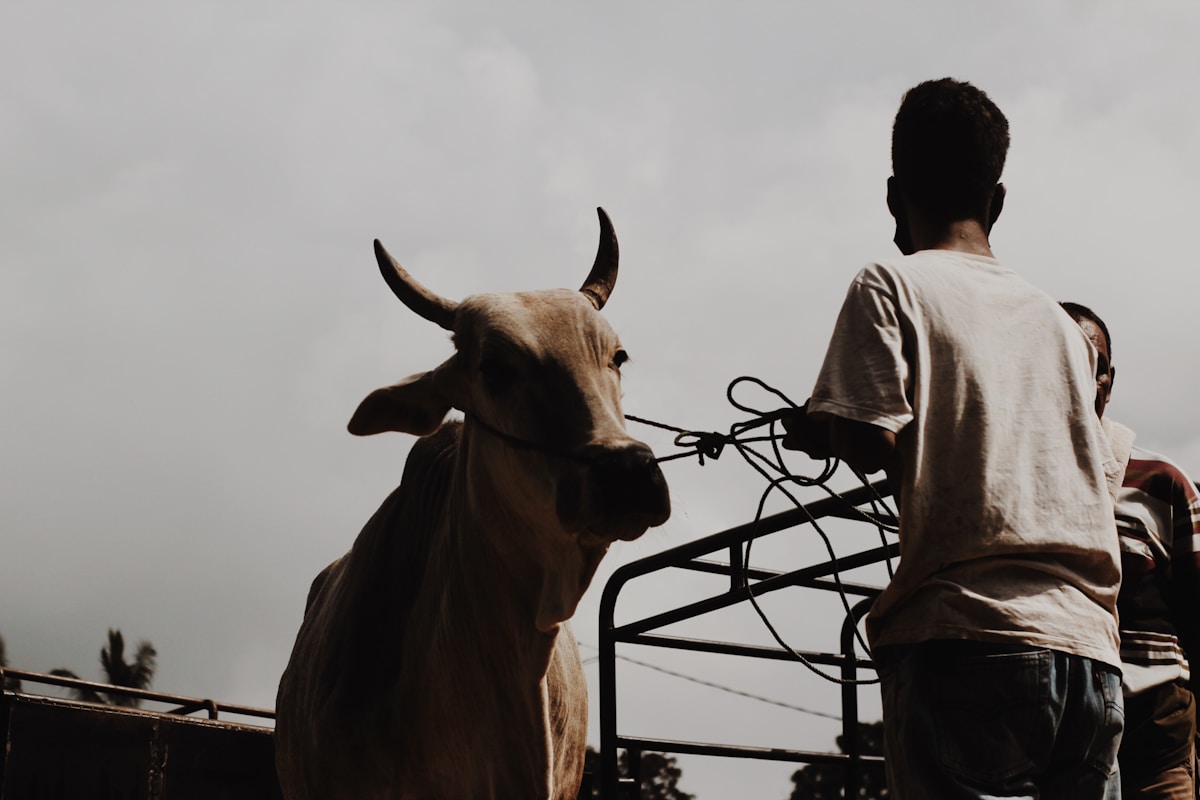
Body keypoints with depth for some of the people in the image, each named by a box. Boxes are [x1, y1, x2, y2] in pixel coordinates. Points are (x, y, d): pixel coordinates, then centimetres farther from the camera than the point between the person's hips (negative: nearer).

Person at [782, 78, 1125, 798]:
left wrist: (814, 429, 14)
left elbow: (875, 444, -9)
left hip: (969, 638, -5)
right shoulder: (1061, 322, 22)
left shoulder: (893, 285, 5)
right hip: (1092, 653, 6)